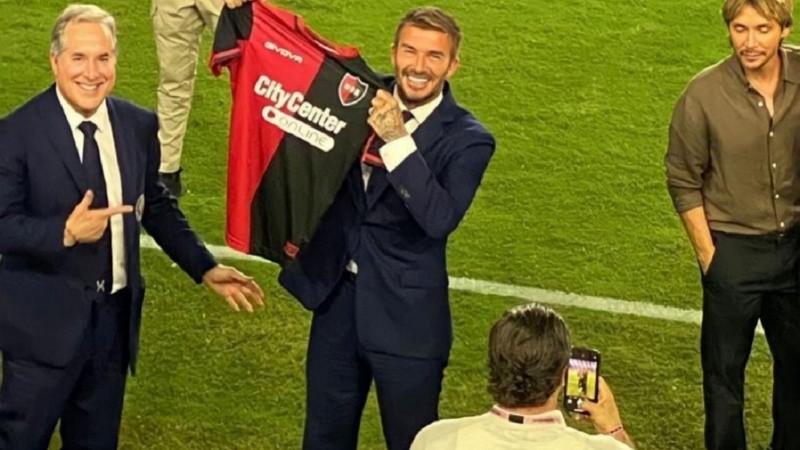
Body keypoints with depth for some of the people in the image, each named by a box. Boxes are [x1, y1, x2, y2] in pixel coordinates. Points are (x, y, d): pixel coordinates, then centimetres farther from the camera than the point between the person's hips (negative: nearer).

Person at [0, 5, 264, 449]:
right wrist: (66, 232, -32)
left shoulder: (139, 125, 1)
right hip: (45, 318, -5)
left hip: (115, 315, 5)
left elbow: (155, 205, 13)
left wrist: (205, 268, 8)